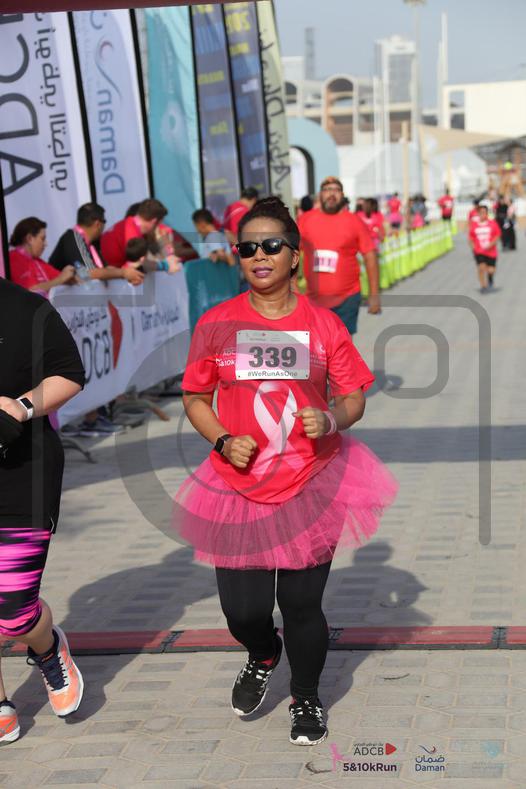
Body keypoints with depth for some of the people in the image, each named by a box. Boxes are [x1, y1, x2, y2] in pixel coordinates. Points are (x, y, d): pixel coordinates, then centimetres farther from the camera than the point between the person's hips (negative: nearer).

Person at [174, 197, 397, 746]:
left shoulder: (323, 324, -3)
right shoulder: (216, 324, -2)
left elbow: (354, 397, 4)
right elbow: (195, 399, 7)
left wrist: (332, 419, -17)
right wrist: (223, 441, -11)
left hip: (313, 486, -1)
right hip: (239, 490, 1)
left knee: (302, 604, 6)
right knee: (242, 608, 3)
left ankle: (306, 698, 35)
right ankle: (262, 656, 42)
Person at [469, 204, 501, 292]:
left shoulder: (492, 223, -2)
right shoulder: (474, 224, 2)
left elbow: (498, 235, -1)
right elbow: (471, 237, 12)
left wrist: (492, 244, -14)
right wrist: (473, 245, -5)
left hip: (491, 251, 0)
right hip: (479, 251, 0)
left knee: (490, 270, 2)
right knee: (481, 268, -15)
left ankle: (490, 279, 38)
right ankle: (483, 286, -2)